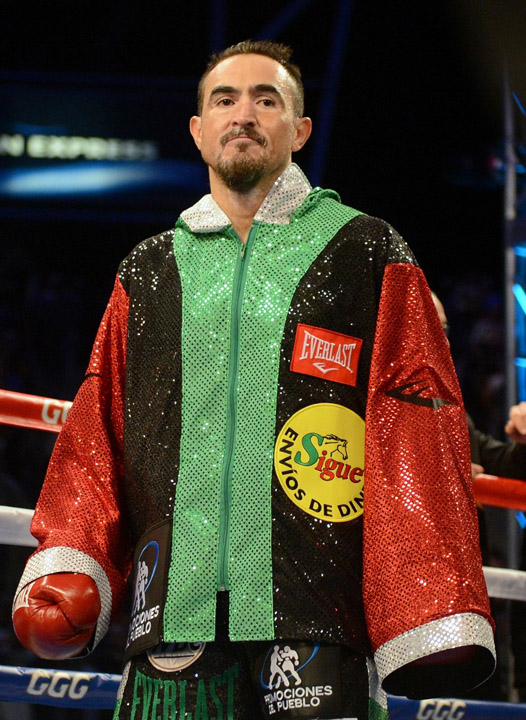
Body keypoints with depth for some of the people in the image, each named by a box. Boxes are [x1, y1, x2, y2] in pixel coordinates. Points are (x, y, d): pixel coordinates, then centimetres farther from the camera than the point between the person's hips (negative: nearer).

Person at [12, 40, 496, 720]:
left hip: (319, 611, -2)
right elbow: (96, 430, 18)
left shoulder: (365, 253, 10)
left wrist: (431, 616, -6)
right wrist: (66, 568, 1)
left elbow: (419, 427, 4)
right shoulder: (149, 271, 20)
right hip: (175, 609, 3)